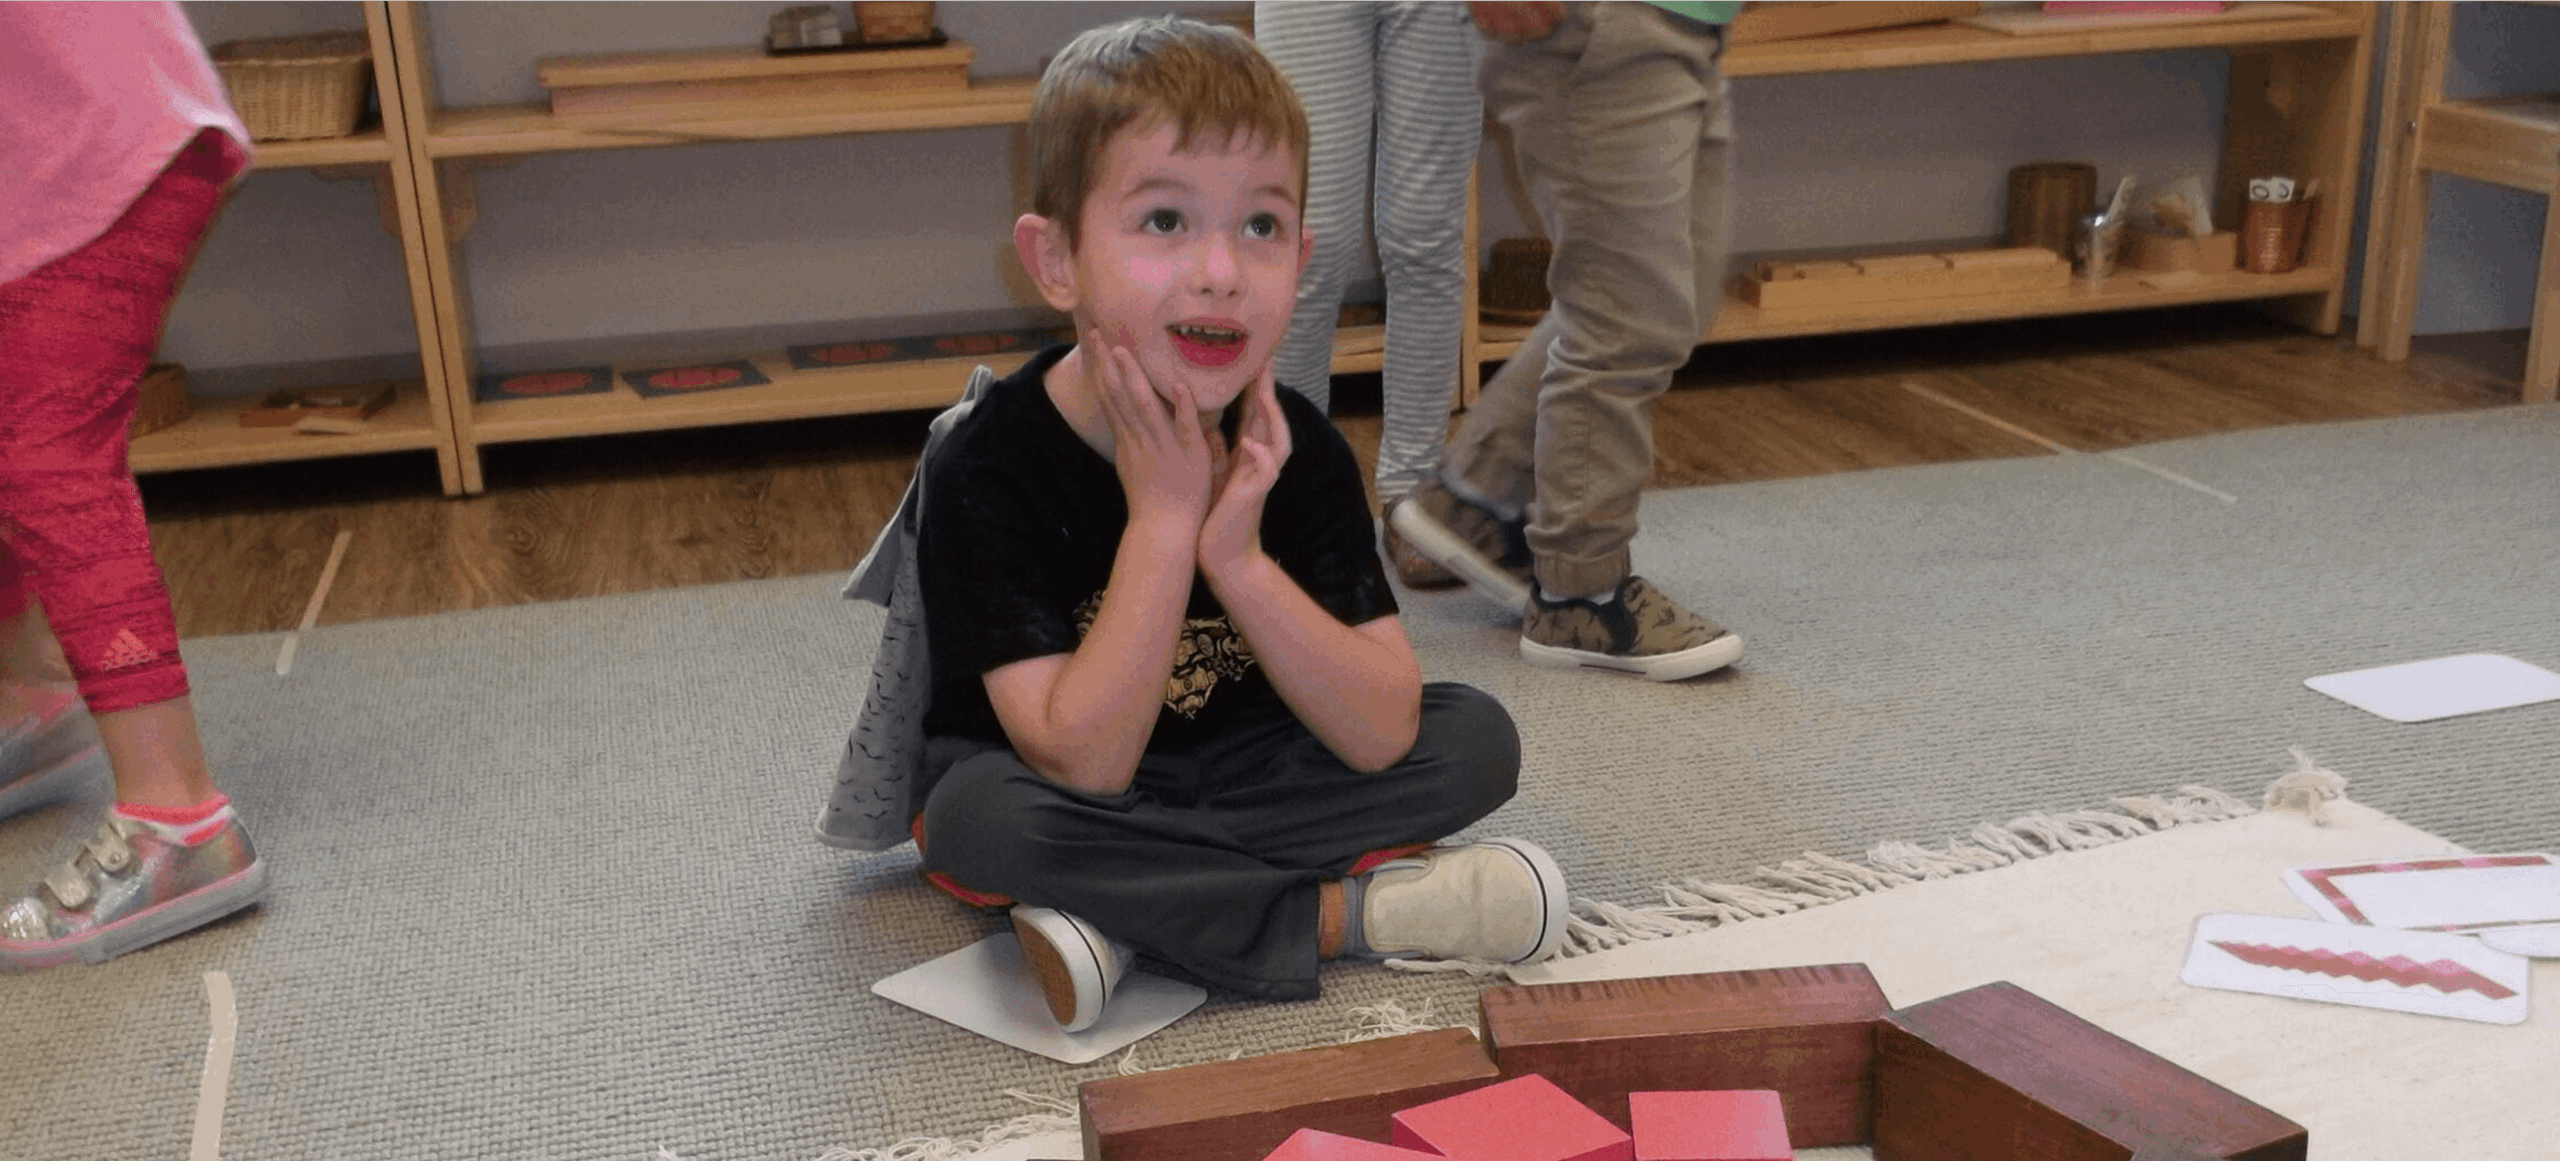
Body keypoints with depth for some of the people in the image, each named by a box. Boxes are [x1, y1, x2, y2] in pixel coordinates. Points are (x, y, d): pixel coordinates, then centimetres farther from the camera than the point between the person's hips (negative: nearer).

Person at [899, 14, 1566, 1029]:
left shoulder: (1295, 449, -13)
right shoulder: (985, 470, -24)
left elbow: (1381, 737, -19)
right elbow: (1082, 769, -30)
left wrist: (1238, 554, -31)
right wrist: (1163, 516, -33)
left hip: (1242, 771, 4)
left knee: (1477, 738, -14)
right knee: (982, 817, -36)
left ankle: (1130, 918, -22)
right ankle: (1345, 912, -21)